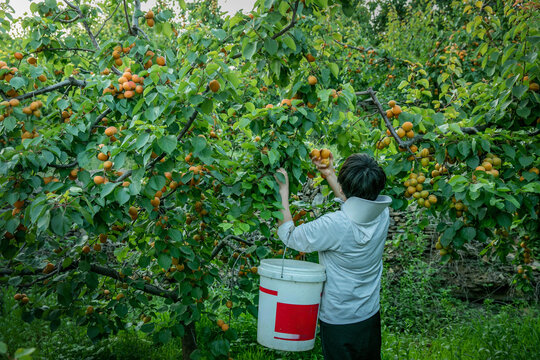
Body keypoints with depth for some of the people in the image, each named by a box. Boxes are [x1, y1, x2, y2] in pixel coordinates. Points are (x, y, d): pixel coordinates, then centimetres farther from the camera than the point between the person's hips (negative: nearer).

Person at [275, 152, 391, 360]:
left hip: (338, 322, -5)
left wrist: (283, 190, -9)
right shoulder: (382, 214, -13)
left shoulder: (333, 226, -31)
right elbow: (354, 207, 11)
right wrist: (330, 175, 14)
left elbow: (289, 236, -16)